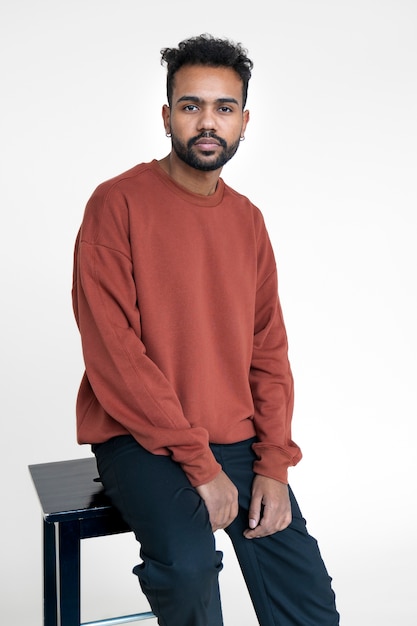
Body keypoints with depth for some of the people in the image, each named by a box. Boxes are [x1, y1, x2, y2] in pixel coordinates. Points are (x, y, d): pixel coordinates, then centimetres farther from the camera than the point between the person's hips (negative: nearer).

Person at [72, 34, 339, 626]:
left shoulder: (248, 220, 9)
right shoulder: (119, 204, -9)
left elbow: (269, 350, 9)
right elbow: (112, 351, -15)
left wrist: (274, 463, -4)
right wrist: (200, 464, -17)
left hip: (236, 441, 5)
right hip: (140, 438, -5)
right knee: (189, 563, -30)